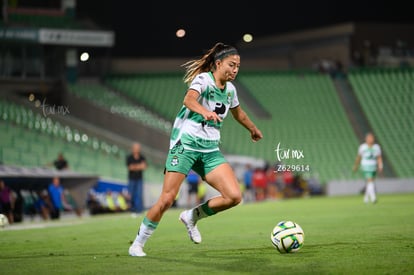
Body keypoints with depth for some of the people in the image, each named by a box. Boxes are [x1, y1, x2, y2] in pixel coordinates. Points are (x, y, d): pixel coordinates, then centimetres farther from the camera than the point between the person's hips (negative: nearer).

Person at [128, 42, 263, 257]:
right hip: (185, 144, -6)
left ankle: (192, 217, 11)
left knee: (234, 196, -12)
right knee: (167, 199, -11)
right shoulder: (203, 79, -11)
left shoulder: (230, 89, 10)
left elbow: (237, 112, 32)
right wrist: (204, 111, -53)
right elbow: (189, 99, -33)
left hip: (210, 150, 6)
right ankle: (138, 243, 8)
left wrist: (253, 129, 46)